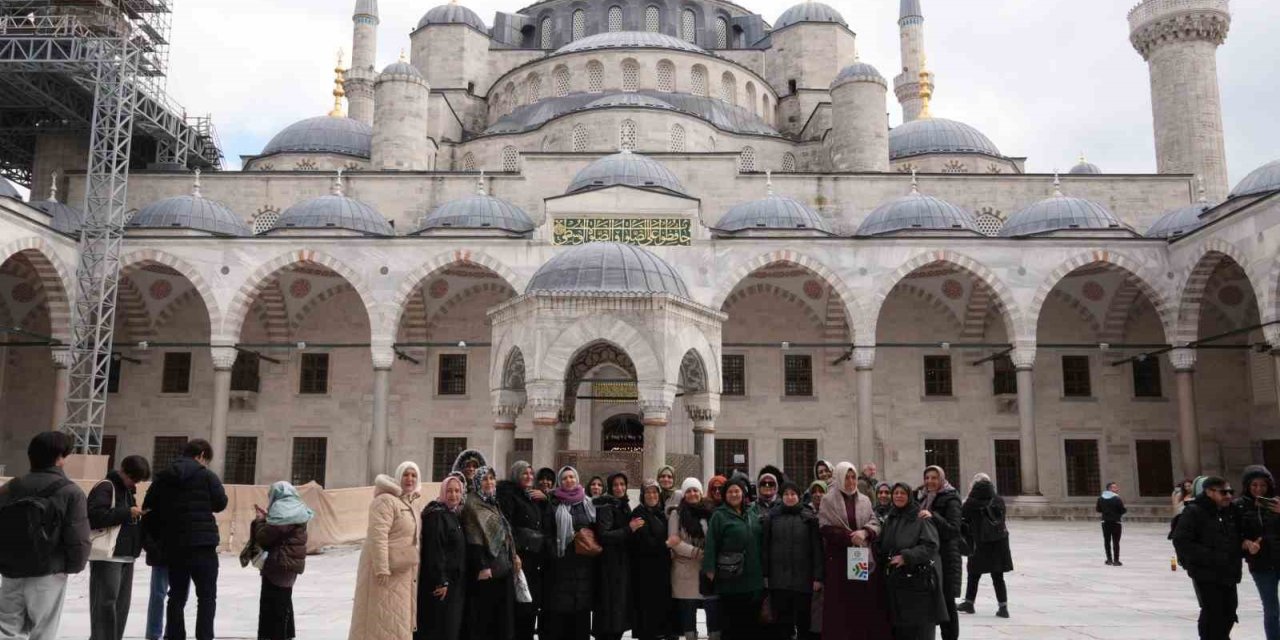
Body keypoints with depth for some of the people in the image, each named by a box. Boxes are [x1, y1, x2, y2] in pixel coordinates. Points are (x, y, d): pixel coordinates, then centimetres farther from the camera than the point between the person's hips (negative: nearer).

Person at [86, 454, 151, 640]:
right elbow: (96, 516, -22)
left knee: (122, 604, 10)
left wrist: (138, 518, 7)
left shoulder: (129, 490, 18)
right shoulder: (105, 487, -9)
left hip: (126, 556, 9)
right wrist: (127, 512, -18)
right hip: (107, 556, -8)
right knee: (106, 604, -8)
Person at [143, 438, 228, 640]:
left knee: (177, 595, 13)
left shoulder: (163, 477, 9)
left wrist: (158, 537, 16)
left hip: (173, 545, 5)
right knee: (207, 595, 3)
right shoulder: (206, 475, -4)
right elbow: (220, 504, -1)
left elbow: (149, 509, 9)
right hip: (202, 543, -4)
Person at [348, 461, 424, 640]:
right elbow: (378, 536, -22)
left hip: (404, 570, 9)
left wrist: (415, 565, 19)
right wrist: (382, 569, -26)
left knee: (399, 620, 13)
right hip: (385, 568, -9)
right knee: (382, 618, -4)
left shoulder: (414, 503, 12)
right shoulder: (386, 501, -15)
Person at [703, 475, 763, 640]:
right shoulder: (719, 516, -4)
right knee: (731, 621, 1)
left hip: (753, 577, 5)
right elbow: (711, 544, -9)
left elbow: (760, 541, 20)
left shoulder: (752, 514, 13)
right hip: (730, 578, -5)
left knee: (751, 620, 11)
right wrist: (710, 569, -16)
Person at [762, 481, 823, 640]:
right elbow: (765, 547, 4)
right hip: (778, 578, 1)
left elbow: (817, 549, -1)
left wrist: (818, 577, -7)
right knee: (781, 620, 4)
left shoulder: (809, 518, 2)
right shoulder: (771, 517, 4)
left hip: (803, 577, 0)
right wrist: (764, 574, -2)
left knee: (802, 619, 7)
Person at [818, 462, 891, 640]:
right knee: (841, 607, -4)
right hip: (839, 560, -3)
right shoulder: (828, 500, 1)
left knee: (865, 604, 1)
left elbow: (876, 523, 6)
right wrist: (850, 537, -15)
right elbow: (825, 528, -7)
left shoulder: (865, 500, 13)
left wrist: (864, 532, -15)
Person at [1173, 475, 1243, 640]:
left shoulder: (1230, 512, 10)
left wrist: (1243, 545, -1)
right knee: (1212, 613, -5)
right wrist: (1211, 557, -24)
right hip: (1206, 573, -7)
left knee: (1229, 612, 14)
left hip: (1229, 574, 7)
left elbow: (1236, 539, 22)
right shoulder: (1193, 512, -13)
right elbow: (1181, 542, -19)